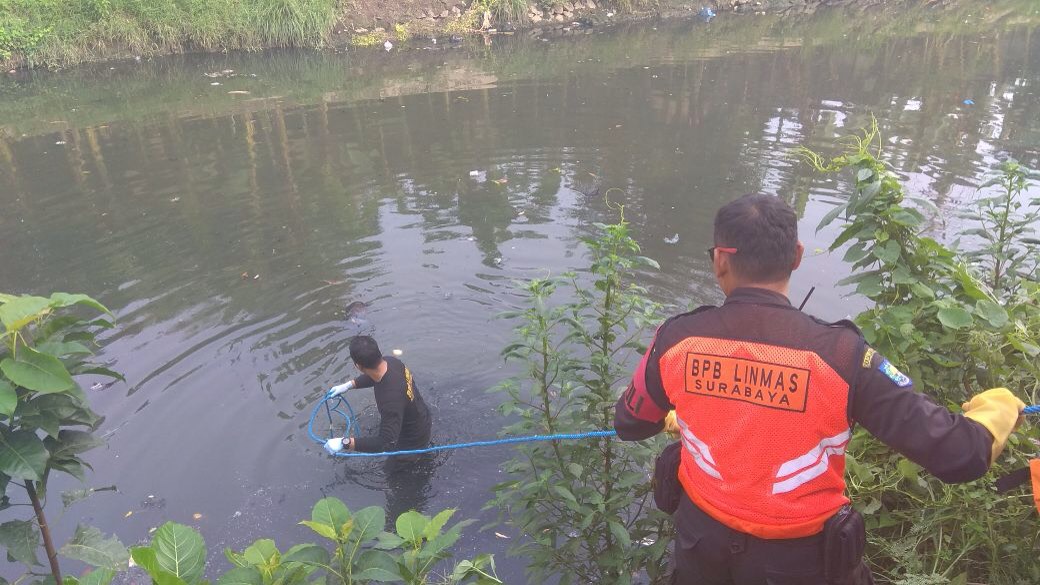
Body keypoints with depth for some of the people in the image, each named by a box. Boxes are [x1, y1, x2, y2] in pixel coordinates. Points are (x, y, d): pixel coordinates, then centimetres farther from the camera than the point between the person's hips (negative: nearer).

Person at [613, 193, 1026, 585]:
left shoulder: (676, 339, -18)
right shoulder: (840, 355, -26)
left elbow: (629, 424, 0)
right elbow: (958, 456, -20)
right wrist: (997, 409, 3)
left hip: (702, 541, 2)